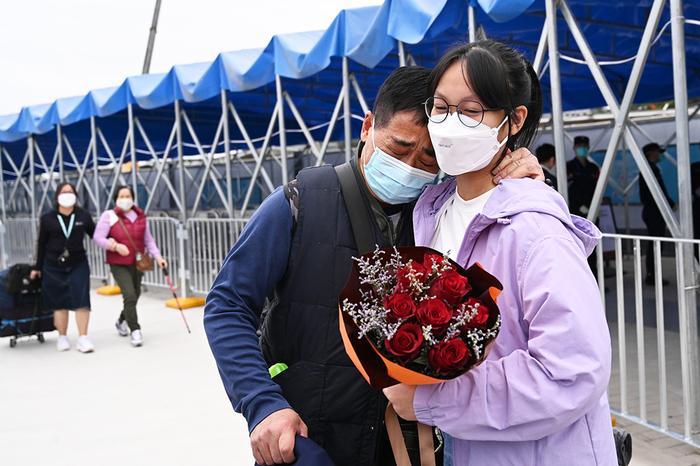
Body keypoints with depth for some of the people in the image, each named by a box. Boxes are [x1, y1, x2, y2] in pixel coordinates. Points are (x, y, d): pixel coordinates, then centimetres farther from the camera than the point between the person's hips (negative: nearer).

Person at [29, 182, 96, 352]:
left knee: (81, 301, -6)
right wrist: (37, 268, 9)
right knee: (59, 303, 6)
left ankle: (83, 338, 0)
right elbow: (41, 244, 5)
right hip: (53, 267, 0)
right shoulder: (47, 219, 0)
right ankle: (62, 337, 20)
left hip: (78, 265, 0)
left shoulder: (83, 216, 0)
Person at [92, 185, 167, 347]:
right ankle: (135, 330, -7)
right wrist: (115, 246, -25)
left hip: (138, 263, 5)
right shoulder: (109, 216, -8)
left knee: (134, 296, 15)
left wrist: (157, 256, -2)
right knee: (130, 295, -17)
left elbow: (148, 240, 9)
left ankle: (122, 321, 43)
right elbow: (97, 238, -11)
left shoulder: (141, 216, 5)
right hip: (118, 264, -5)